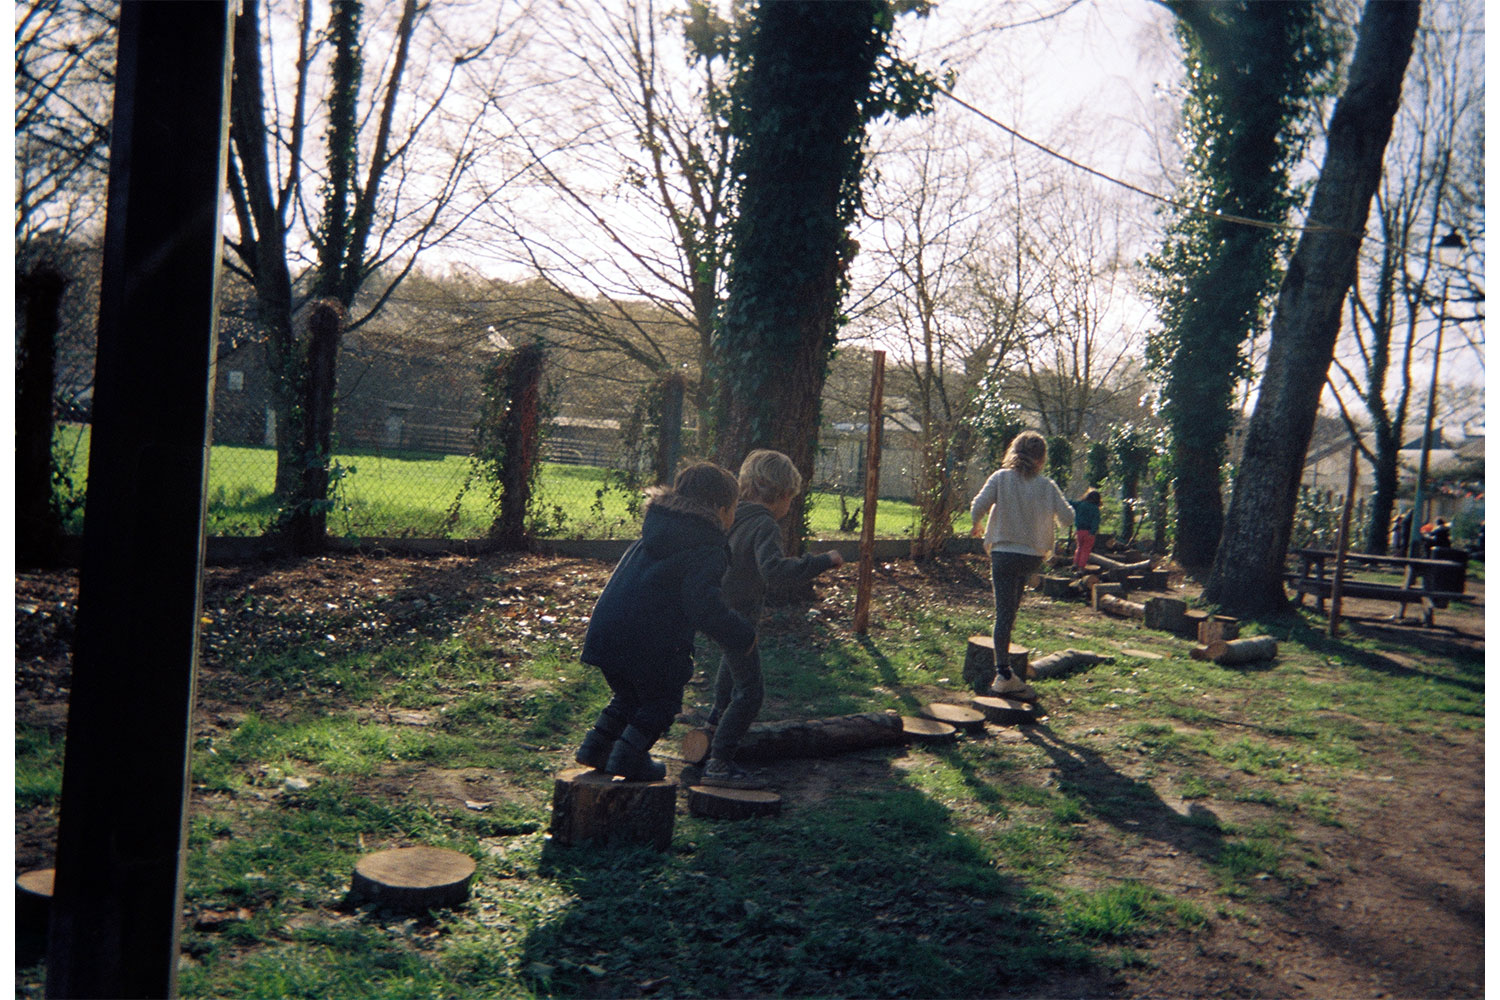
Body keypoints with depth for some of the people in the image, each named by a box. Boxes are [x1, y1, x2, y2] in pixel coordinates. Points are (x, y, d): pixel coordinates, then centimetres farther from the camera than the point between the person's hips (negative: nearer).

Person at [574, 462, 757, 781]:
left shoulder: (650, 536, 17)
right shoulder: (708, 551, -11)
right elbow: (704, 606, -21)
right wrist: (743, 636, -9)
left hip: (605, 630, 8)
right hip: (650, 641, -8)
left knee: (628, 695, 27)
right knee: (661, 701, 14)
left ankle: (595, 747, 26)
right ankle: (629, 757, 11)